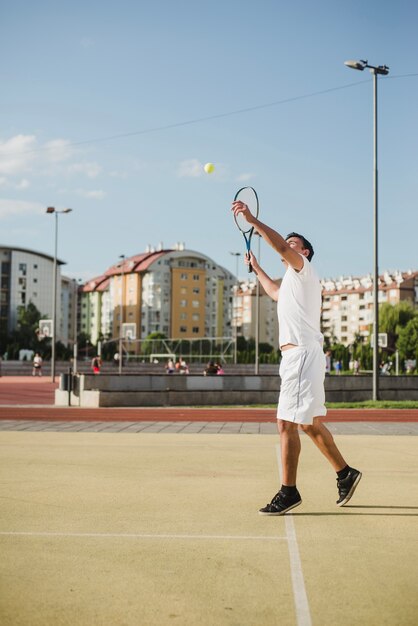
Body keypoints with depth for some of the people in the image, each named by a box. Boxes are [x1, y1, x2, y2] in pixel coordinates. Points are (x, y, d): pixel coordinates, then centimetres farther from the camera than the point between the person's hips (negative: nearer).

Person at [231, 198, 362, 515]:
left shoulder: (302, 269, -2)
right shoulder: (293, 280, 27)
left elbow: (281, 247, -23)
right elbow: (275, 293, 50)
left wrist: (252, 220, -24)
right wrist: (256, 267, 55)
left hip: (302, 354, -10)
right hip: (297, 355, 10)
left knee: (287, 423, -11)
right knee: (310, 423, 16)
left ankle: (289, 492, -8)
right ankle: (345, 473, 25)